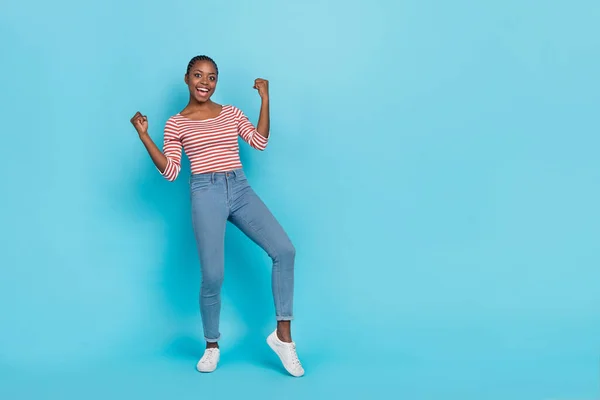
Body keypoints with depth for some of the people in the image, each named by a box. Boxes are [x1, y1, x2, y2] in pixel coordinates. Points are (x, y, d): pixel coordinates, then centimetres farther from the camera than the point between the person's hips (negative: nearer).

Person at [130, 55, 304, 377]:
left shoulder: (231, 112, 15)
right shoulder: (176, 124, 8)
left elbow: (260, 142, 4)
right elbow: (170, 171, 1)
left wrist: (265, 99, 4)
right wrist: (143, 136, -5)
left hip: (241, 189, 3)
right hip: (206, 194, -3)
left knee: (284, 250, -16)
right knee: (213, 276, -9)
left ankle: (282, 334, -5)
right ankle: (212, 346, 18)